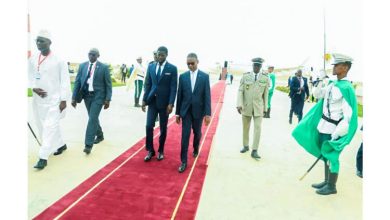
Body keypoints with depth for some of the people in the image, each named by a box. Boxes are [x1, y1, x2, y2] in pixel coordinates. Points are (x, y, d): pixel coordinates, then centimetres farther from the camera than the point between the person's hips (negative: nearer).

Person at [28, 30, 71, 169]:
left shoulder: (58, 60, -8)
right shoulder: (32, 60, 6)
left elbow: (65, 81, -8)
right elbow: (30, 77, 13)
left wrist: (64, 99, -10)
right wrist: (34, 88, -9)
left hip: (54, 100, -6)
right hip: (38, 99, 6)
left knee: (50, 127, -7)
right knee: (42, 126, 16)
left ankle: (43, 157, 0)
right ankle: (61, 145, 35)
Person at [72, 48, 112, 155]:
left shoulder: (104, 67, -5)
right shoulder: (82, 66, 5)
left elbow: (108, 84, -4)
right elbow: (77, 82, 5)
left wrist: (108, 99, -9)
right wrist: (74, 97, 0)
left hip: (98, 96, -4)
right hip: (86, 95, 5)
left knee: (92, 119, -10)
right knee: (93, 118, 16)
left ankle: (88, 144, -6)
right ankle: (99, 135, 38)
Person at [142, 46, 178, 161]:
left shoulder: (172, 68, -5)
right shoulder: (151, 67, 5)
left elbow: (173, 87, -8)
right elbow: (147, 84, 8)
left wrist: (171, 103, -15)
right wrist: (144, 100, 3)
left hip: (164, 102, -2)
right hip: (152, 101, 3)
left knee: (163, 128, 8)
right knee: (149, 126, -2)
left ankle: (160, 151, 25)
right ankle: (150, 151, 16)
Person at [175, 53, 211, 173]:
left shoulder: (205, 76, -4)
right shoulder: (183, 76, 0)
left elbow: (207, 96, -6)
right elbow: (179, 95, 3)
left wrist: (208, 113, -10)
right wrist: (178, 113, 3)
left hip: (198, 110, 0)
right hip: (186, 110, 0)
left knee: (197, 133, 17)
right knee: (185, 135, -2)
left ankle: (195, 148, 47)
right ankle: (183, 161, 6)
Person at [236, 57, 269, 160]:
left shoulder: (265, 78, -1)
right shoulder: (245, 76, -1)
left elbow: (265, 94, 3)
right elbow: (240, 91, -4)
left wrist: (265, 108, 6)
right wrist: (239, 104, -14)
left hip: (258, 107, -1)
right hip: (246, 107, 1)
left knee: (257, 128, -7)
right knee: (245, 128, 12)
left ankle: (254, 151, 0)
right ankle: (246, 146, 30)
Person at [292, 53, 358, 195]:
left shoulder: (346, 88, -19)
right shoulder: (332, 84, 5)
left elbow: (348, 115, -21)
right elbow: (317, 95, 16)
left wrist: (336, 134, -20)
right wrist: (320, 81, 0)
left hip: (333, 129, -8)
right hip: (324, 126, 8)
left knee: (332, 156, 5)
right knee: (325, 155, 18)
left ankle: (331, 187, 22)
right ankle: (326, 181, 34)